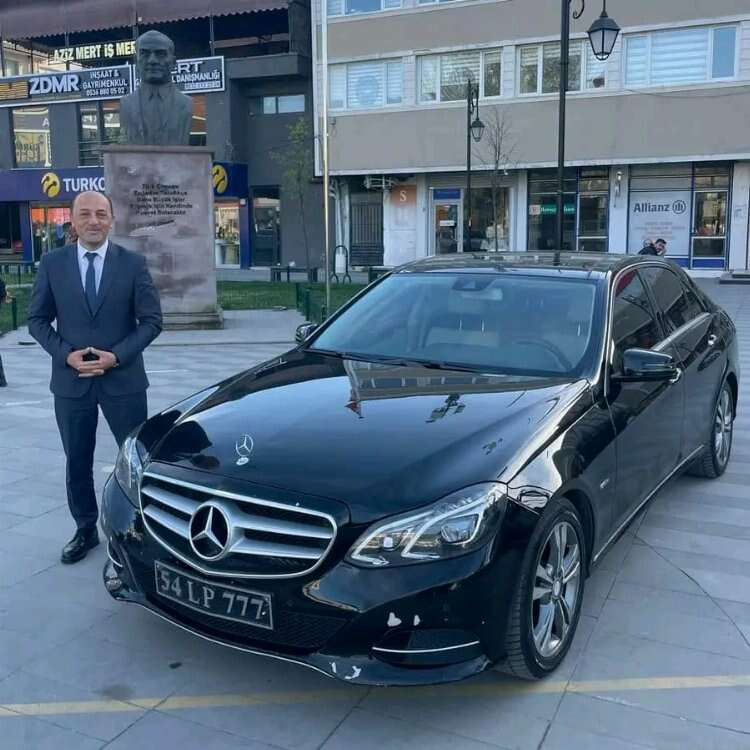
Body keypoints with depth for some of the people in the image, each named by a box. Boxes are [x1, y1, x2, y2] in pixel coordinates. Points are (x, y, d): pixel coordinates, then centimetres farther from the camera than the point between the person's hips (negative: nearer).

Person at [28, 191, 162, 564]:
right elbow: (37, 319, 5)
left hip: (123, 379, -2)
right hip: (71, 381, 2)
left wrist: (117, 355, -15)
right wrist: (65, 354, -11)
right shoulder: (52, 263, 2)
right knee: (77, 462, 12)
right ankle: (85, 530, 29)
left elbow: (151, 320, -3)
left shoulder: (133, 263, -2)